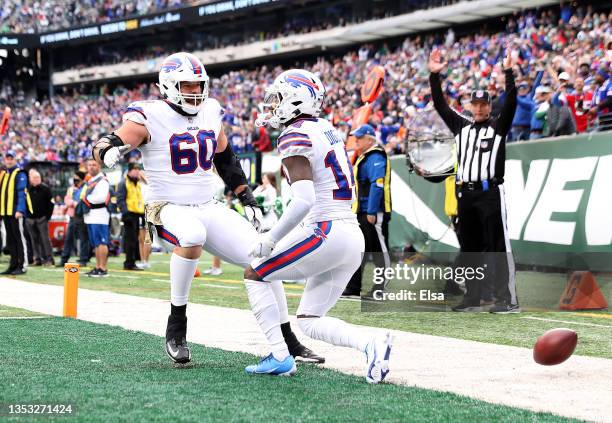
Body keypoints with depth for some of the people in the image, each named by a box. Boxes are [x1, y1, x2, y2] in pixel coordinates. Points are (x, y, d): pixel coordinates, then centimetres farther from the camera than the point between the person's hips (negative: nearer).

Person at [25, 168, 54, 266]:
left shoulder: (45, 188, -2)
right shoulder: (26, 189, 2)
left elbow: (50, 203, 1)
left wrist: (48, 215, -4)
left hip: (42, 218, -2)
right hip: (30, 218, 3)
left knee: (45, 239, -6)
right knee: (34, 239, 5)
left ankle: (48, 259, -4)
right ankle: (37, 259, 10)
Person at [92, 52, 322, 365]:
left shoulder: (210, 112, 7)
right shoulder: (150, 116, -10)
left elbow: (226, 160, 20)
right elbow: (105, 146, -16)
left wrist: (248, 201, 16)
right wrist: (109, 151, -41)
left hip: (208, 208, 6)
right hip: (168, 208, -6)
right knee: (192, 235, -41)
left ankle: (288, 342, 12)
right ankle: (176, 325, -24)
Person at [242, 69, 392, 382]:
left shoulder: (295, 137, -10)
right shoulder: (327, 130, 17)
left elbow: (304, 200, -20)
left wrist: (271, 238, -12)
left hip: (326, 234, -8)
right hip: (354, 237, 8)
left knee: (254, 275, 10)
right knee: (310, 321, 14)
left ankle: (280, 357, 5)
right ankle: (371, 344, -8)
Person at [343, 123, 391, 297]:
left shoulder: (376, 157, -13)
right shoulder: (364, 158, 20)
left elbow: (377, 185, -21)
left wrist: (371, 212, -25)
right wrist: (358, 211, 21)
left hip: (374, 213, -11)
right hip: (362, 212, 11)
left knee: (379, 249, -6)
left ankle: (383, 288, -3)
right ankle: (353, 287, 18)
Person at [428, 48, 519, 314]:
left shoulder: (498, 127, 5)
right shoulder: (461, 127, 17)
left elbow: (511, 103, -9)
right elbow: (440, 105, 15)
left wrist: (509, 73, -18)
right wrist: (434, 75, 8)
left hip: (490, 192, -5)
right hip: (465, 194, 6)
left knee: (498, 247, -8)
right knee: (469, 248, 10)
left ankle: (508, 299, -9)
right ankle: (474, 297, 17)